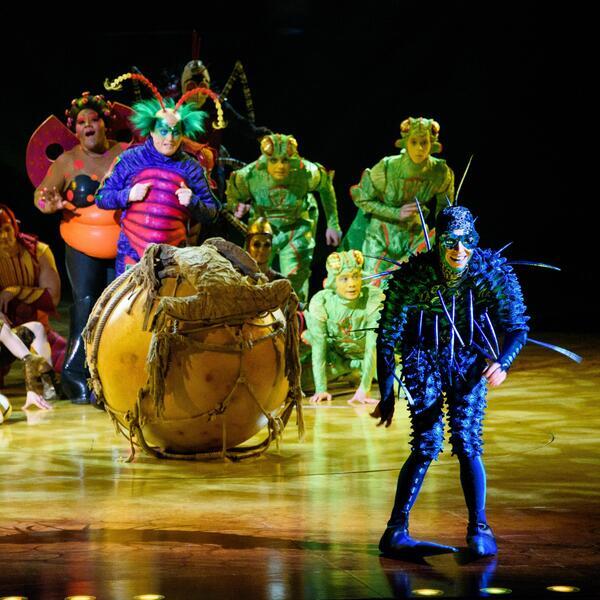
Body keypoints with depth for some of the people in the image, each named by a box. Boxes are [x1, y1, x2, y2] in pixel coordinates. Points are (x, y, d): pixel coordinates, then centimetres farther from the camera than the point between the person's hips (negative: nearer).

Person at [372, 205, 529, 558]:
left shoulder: (494, 272, -19)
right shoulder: (411, 276, -22)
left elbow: (517, 327, -10)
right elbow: (387, 337, -13)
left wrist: (503, 362, -30)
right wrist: (387, 395, -10)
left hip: (469, 360, 1)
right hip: (425, 360, -1)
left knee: (467, 443, -11)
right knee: (427, 445, -12)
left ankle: (479, 529, 3)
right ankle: (396, 531, -2)